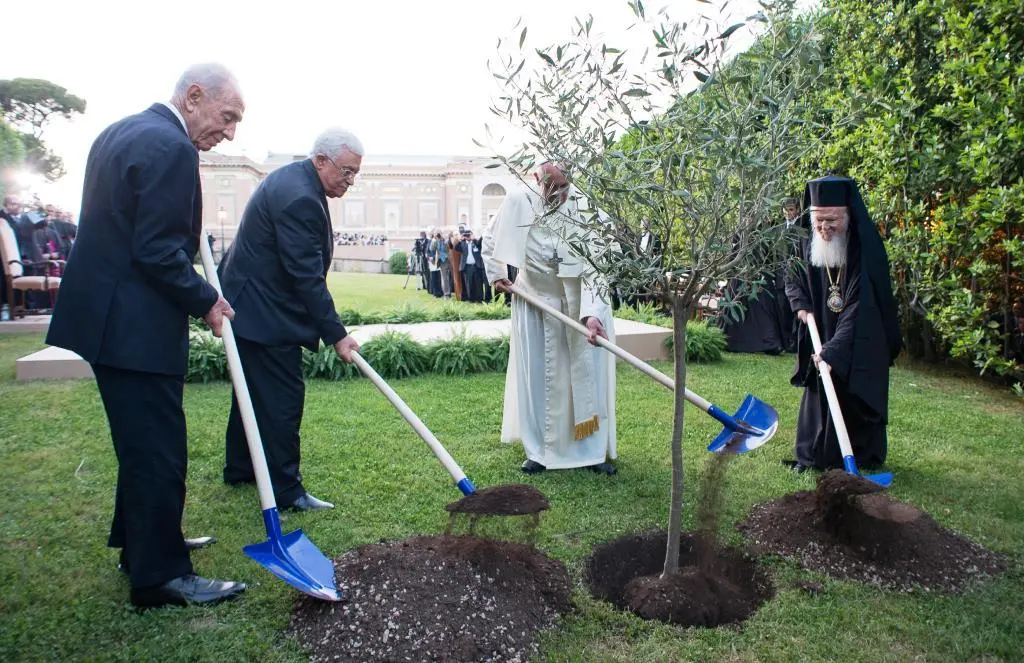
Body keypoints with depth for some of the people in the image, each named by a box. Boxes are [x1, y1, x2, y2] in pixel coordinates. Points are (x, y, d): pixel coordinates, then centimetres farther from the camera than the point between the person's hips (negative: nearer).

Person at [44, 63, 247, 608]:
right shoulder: (169, 146, -18)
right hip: (134, 324, -11)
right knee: (158, 451, 0)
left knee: (142, 443, 22)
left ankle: (140, 542, 37)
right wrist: (205, 301, -9)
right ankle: (159, 575, 13)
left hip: (107, 312, 11)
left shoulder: (120, 132, 14)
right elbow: (157, 252, -22)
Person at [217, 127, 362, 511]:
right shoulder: (299, 198, -24)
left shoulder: (292, 178, 10)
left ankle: (239, 469, 35)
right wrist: (336, 335, -22)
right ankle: (285, 490, 4)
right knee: (282, 397, -5)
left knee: (254, 389, 20)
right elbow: (307, 277, -26)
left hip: (251, 303, 11)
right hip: (265, 311, -11)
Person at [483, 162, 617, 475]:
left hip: (580, 300, -1)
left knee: (587, 374, 2)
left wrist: (591, 314, -45)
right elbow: (490, 238, 2)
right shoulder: (518, 201, -19)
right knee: (536, 374, 5)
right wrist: (496, 274, 0)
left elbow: (594, 269, -33)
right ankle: (538, 450, 16)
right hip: (535, 297, 2)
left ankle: (593, 450, 15)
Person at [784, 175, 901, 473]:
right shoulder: (808, 246, -6)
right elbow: (793, 280, 14)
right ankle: (811, 455, 22)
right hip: (821, 337, 5)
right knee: (817, 395, 11)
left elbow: (860, 310, -29)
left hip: (860, 346, -5)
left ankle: (861, 459, 16)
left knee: (854, 400, 0)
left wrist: (833, 350, -35)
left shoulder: (865, 250, -24)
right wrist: (801, 304, -5)